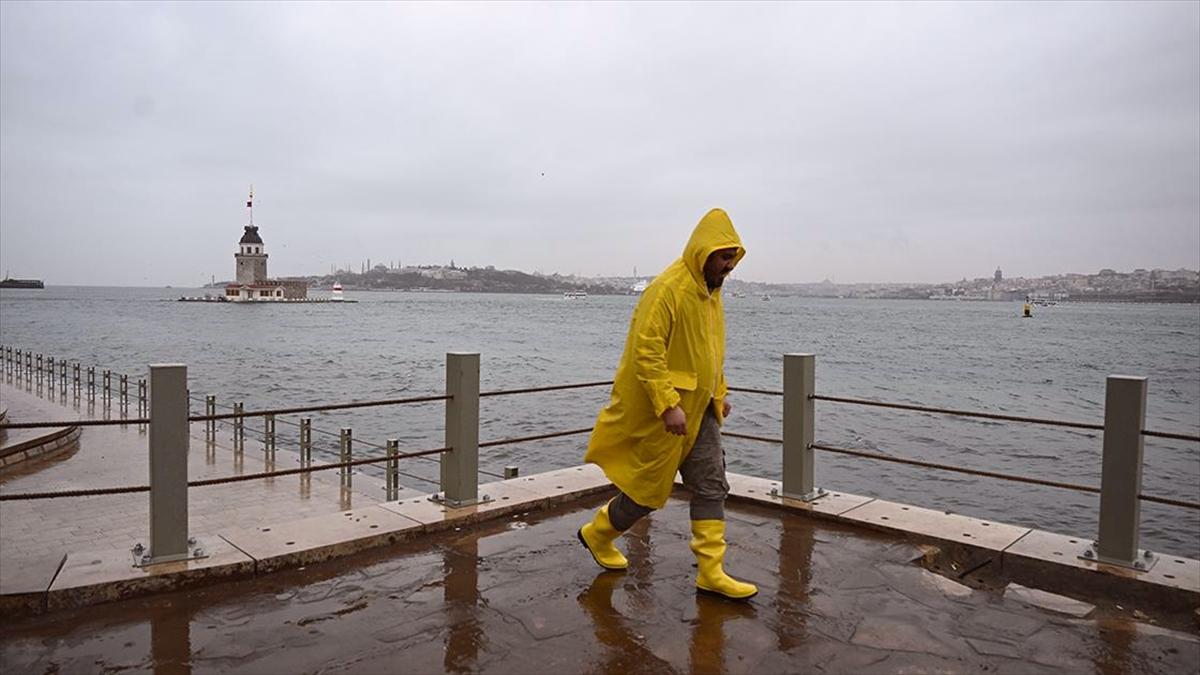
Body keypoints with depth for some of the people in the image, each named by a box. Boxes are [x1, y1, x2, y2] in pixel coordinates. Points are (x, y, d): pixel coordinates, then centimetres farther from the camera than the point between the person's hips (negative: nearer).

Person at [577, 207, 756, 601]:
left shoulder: (710, 290, 10)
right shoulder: (668, 288, -20)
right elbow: (646, 351, -26)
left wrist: (719, 393, 16)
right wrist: (668, 405, -28)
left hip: (698, 410, 9)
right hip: (661, 411, -9)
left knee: (712, 485, 5)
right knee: (650, 488, 5)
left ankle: (711, 572, 13)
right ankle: (598, 534, 30)